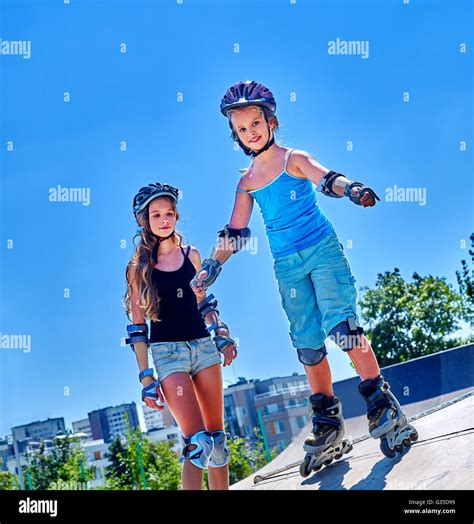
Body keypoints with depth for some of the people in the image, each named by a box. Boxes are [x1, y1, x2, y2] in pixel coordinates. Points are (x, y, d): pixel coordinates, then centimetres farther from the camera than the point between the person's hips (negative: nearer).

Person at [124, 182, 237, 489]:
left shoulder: (191, 255, 9)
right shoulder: (139, 267, -1)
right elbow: (137, 326, -1)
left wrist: (221, 334, 6)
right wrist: (146, 377, -5)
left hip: (203, 345, 4)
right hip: (167, 351, -4)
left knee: (218, 437, 6)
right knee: (198, 441, -16)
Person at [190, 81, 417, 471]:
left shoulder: (293, 160, -3)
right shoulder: (247, 182, 9)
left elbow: (325, 178, -22)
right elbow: (235, 233, 14)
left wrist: (352, 189, -43)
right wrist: (213, 266, 4)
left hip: (323, 251, -5)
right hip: (287, 266, 5)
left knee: (340, 323, -18)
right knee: (307, 343, 6)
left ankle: (383, 403, -12)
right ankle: (328, 424, 13)